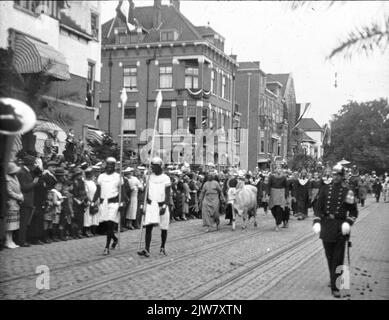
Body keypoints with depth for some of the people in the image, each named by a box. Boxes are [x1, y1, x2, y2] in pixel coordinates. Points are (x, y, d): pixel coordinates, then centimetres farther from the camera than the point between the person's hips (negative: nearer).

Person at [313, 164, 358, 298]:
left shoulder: (348, 192, 0)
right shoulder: (325, 189, 5)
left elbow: (353, 212, 4)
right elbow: (319, 207, 6)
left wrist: (348, 223, -13)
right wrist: (316, 222, -7)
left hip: (340, 228, -2)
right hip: (326, 226, 2)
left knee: (338, 258, -2)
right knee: (329, 256, 12)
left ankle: (334, 286, 0)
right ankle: (333, 279, 31)